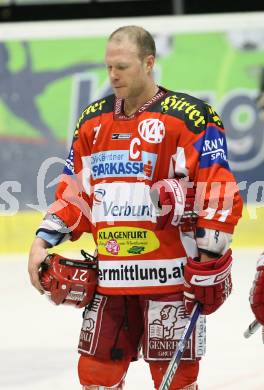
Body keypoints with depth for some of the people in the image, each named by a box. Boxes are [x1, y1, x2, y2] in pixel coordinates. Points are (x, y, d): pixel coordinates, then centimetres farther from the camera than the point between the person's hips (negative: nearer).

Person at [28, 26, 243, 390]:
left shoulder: (189, 117, -8)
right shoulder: (93, 121, 13)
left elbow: (219, 192, -12)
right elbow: (75, 194, 19)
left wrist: (210, 259, -16)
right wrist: (44, 241, 8)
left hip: (171, 276, -6)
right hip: (110, 278, 6)